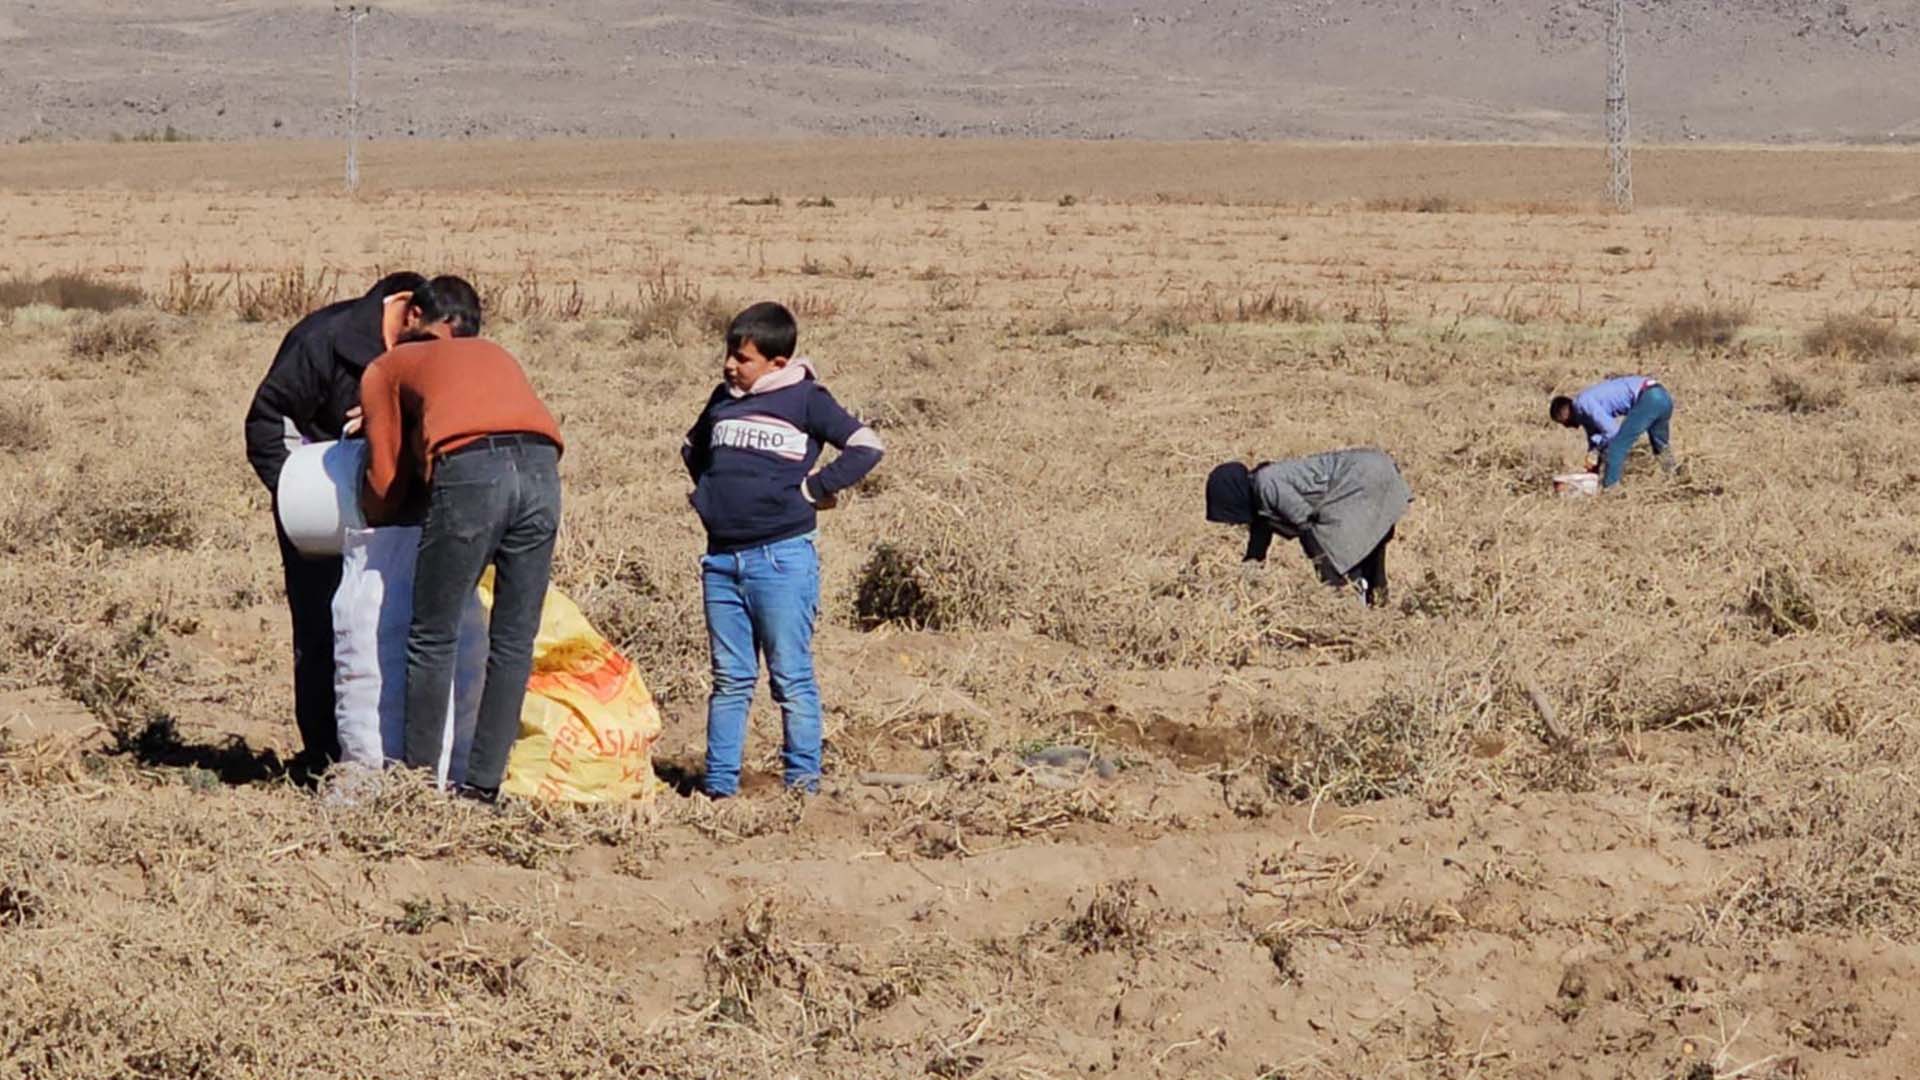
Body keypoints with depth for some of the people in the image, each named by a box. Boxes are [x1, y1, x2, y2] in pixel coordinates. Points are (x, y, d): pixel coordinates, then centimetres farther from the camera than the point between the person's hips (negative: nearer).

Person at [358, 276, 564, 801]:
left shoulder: (387, 367, 25)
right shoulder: (497, 355, 37)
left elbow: (385, 480, 21)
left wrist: (377, 521, 42)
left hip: (469, 471, -4)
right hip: (541, 471, 4)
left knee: (433, 639, 7)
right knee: (513, 640, 10)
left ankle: (419, 777, 9)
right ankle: (484, 780, 10)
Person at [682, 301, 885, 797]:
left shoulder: (804, 399, -3)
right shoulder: (722, 399, 14)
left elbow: (867, 447, -7)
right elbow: (693, 448, 33)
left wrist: (812, 488, -8)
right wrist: (709, 488, 16)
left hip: (782, 557, -5)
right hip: (721, 558, 6)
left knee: (792, 677, -2)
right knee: (730, 679, 9)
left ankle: (802, 781, 3)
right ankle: (719, 784, 11)